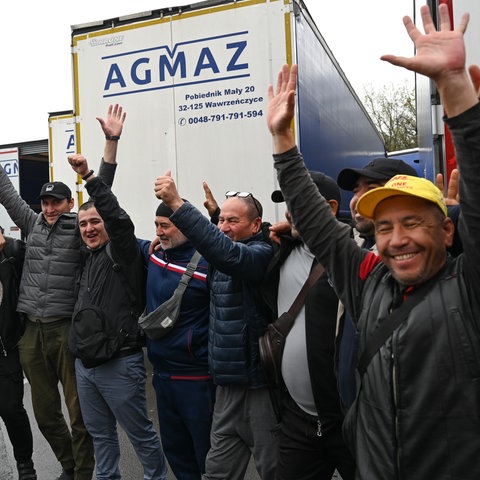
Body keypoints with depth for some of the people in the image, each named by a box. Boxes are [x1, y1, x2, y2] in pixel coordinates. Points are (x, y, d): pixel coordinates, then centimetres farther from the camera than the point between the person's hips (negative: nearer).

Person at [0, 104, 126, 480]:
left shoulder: (78, 227, 0)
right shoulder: (34, 225, 13)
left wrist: (111, 141, -18)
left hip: (68, 328, -5)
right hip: (33, 330, 6)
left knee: (79, 411, 0)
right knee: (45, 410, 16)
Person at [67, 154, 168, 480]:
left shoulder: (122, 251, -9)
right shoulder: (91, 256, 14)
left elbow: (118, 219, -29)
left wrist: (89, 177, -32)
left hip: (119, 364, -8)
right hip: (85, 362, 8)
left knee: (141, 433, 6)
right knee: (100, 432, 20)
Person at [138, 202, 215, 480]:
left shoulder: (206, 262, -18)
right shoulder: (153, 253, 6)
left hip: (196, 379, -7)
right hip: (161, 374, 8)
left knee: (208, 455, 8)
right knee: (175, 450, 22)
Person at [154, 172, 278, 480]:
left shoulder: (262, 254, -16)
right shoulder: (219, 262, 12)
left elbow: (228, 253, -34)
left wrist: (177, 204, -39)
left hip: (259, 383, -7)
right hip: (228, 382, 8)